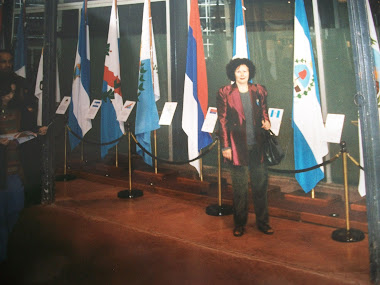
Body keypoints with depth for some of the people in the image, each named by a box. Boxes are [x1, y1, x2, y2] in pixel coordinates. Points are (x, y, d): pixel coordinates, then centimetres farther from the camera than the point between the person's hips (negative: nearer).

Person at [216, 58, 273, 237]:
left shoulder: (258, 91, 8)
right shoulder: (224, 93, -2)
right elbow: (222, 121, -3)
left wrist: (266, 122, -4)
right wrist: (225, 146, -6)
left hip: (257, 145, 3)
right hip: (237, 147, -3)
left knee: (261, 185, 8)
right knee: (240, 188, 5)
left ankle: (262, 222, 22)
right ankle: (239, 224, 20)